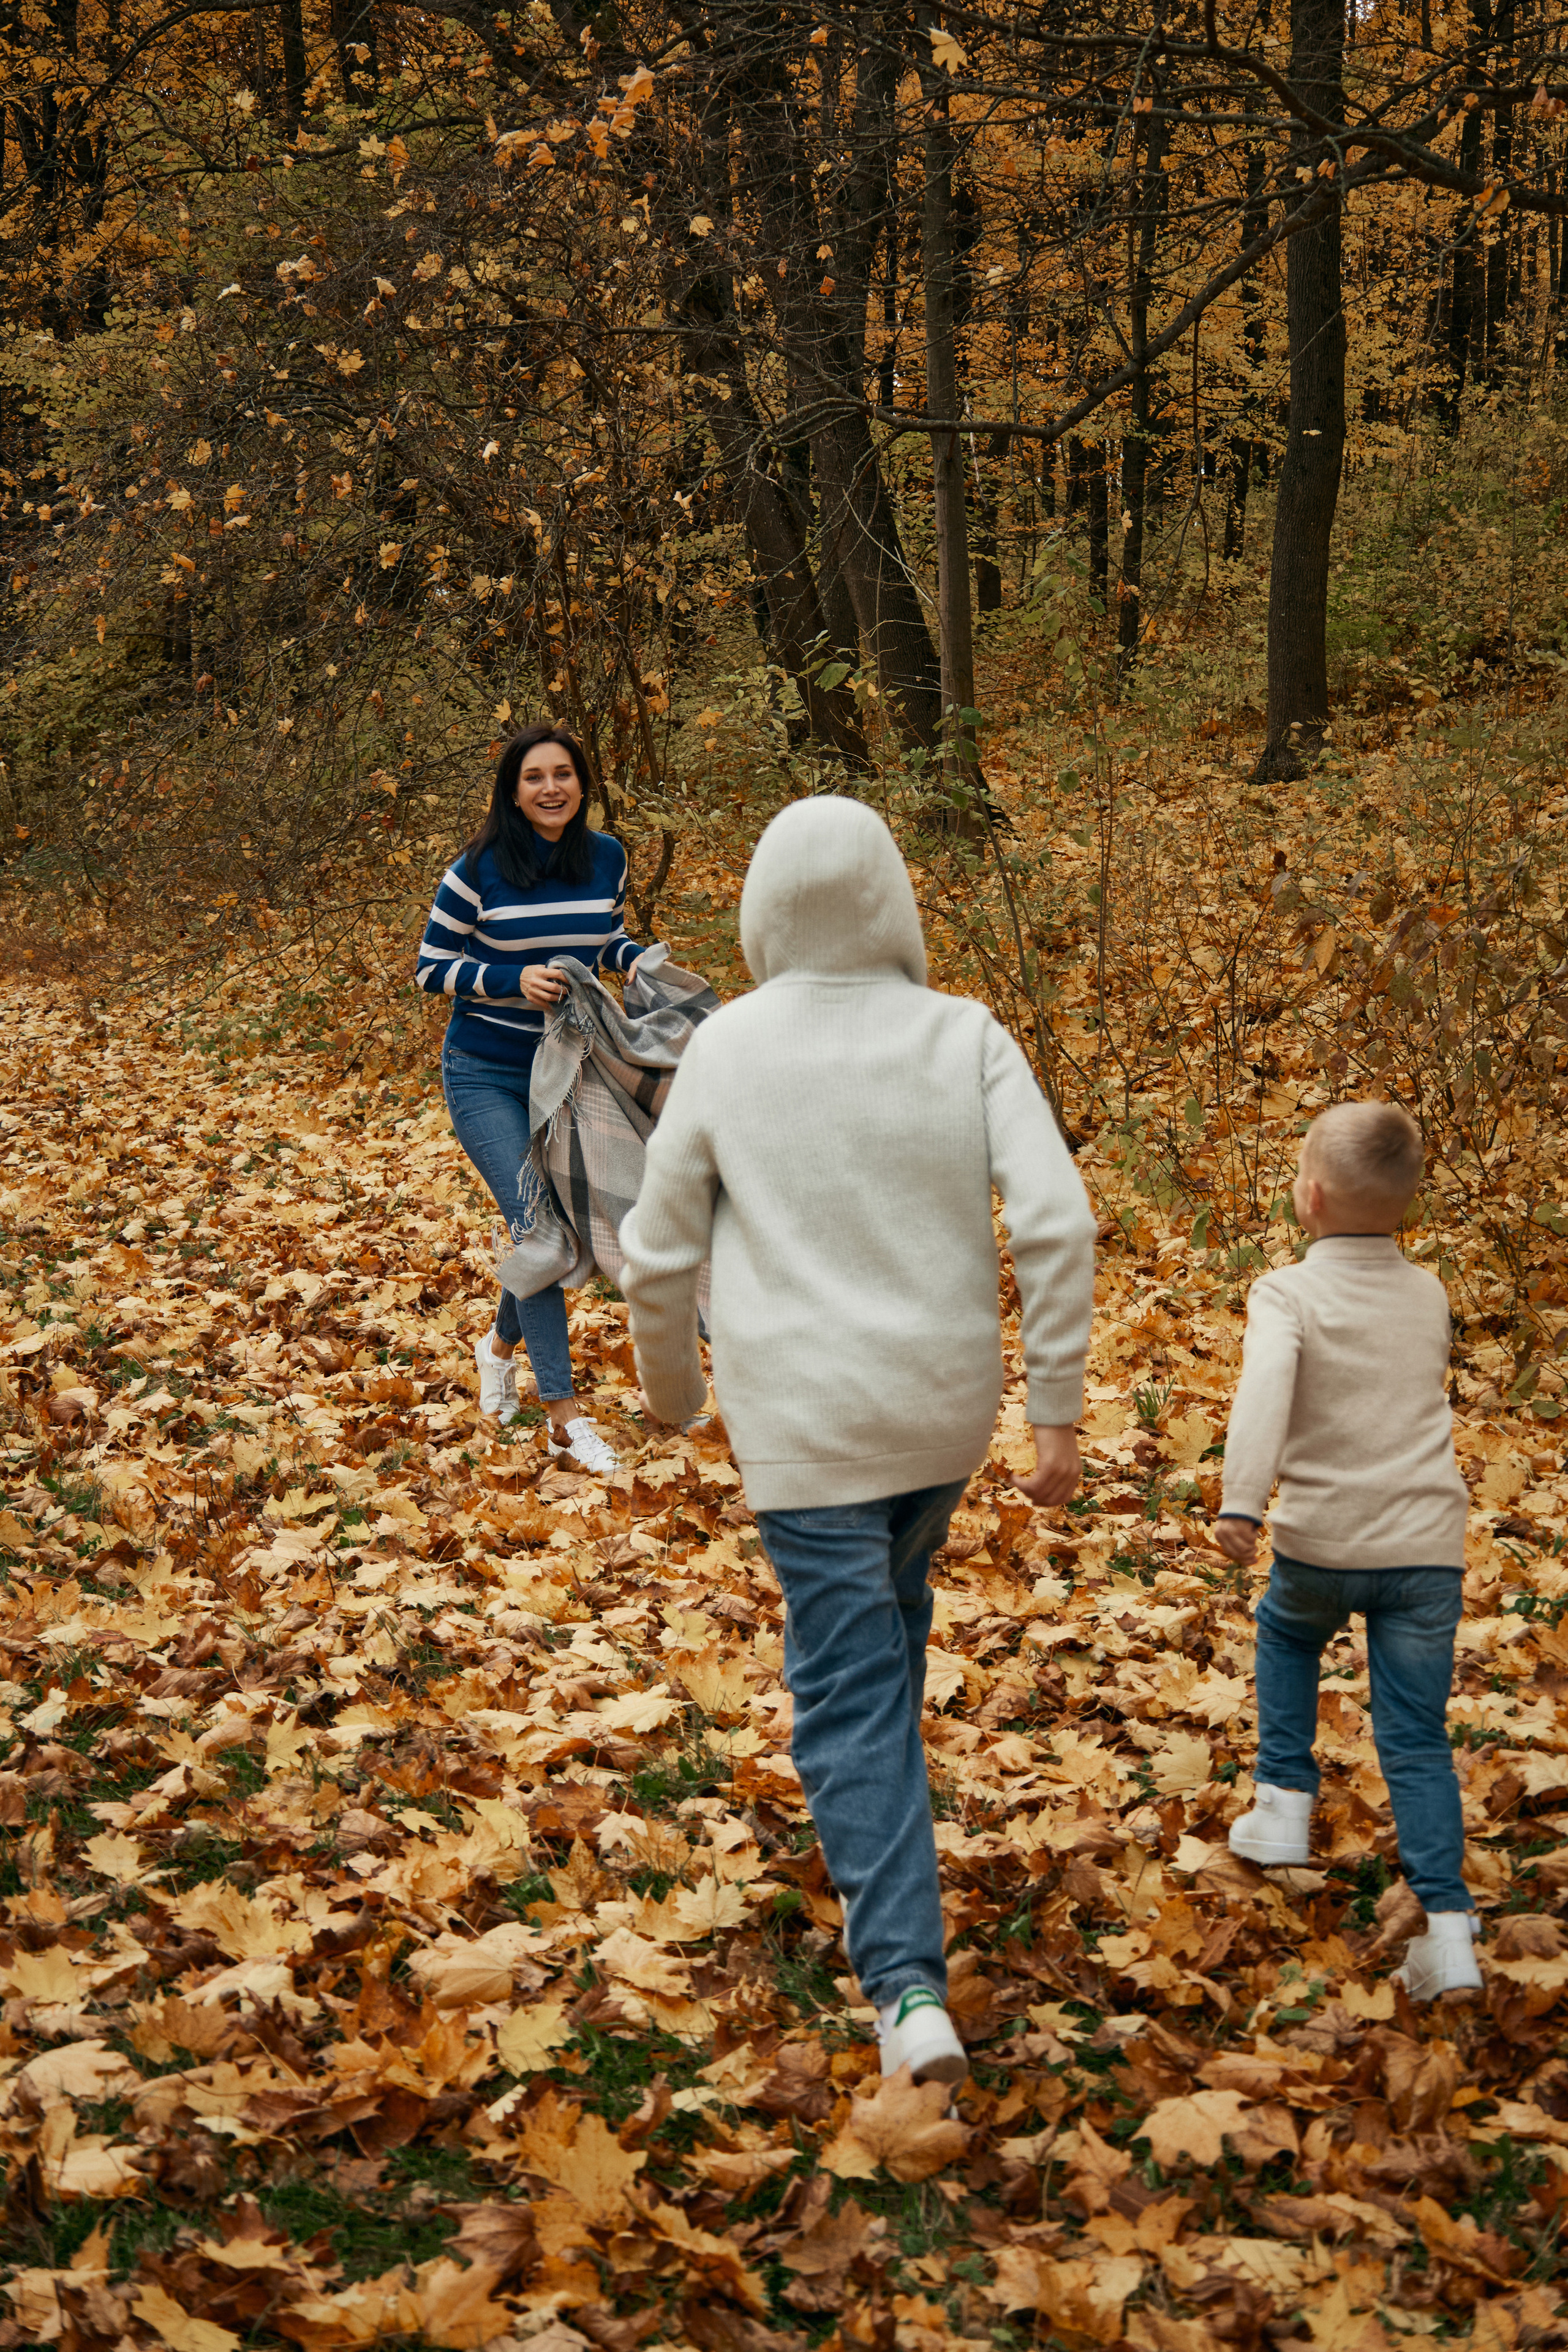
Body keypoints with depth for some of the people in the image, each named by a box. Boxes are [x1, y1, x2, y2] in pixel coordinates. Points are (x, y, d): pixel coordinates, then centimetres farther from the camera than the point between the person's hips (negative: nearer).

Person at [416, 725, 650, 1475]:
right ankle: (563, 1414, -8)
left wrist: (638, 961, -7)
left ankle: (501, 1343, 43)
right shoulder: (478, 870, -13)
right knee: (536, 1223, -14)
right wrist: (513, 981, -22)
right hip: (488, 1075, -5)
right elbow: (430, 969, -7)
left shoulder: (607, 858, 0)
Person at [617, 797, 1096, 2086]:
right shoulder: (967, 1038, -5)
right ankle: (881, 1818, 49)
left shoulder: (728, 1046, -5)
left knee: (851, 1688, 2)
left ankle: (909, 1986, -7)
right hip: (945, 1410, 3)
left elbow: (658, 1253, 1)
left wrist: (672, 1392, 18)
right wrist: (1059, 1406, -4)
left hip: (805, 1423, -2)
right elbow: (1058, 1223, -12)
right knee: (890, 1605, 30)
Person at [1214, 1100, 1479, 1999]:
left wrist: (1242, 1501, -32)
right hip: (1429, 1544, 3)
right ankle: (1449, 1923, -3)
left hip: (1323, 1540, -2)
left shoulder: (1287, 1293, -8)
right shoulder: (1429, 1294, 8)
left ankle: (1286, 1801, 25)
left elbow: (1266, 1386, -25)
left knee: (1287, 1635, 31)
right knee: (1416, 1735, 6)